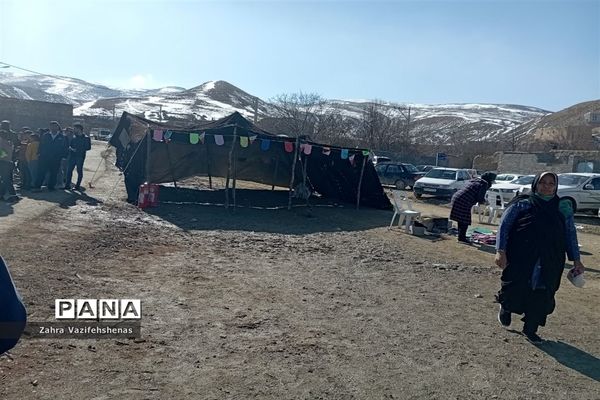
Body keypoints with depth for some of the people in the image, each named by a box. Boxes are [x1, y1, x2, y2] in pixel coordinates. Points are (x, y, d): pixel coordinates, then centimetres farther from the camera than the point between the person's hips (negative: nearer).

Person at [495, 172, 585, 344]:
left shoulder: (562, 207, 10)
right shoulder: (522, 204, -1)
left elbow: (570, 233, 14)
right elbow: (504, 226, -3)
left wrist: (576, 259, 10)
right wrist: (501, 251, -12)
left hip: (549, 263, 3)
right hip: (521, 259, -3)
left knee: (542, 296, 4)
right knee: (515, 289, 1)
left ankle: (530, 329, 23)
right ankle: (505, 308, 35)